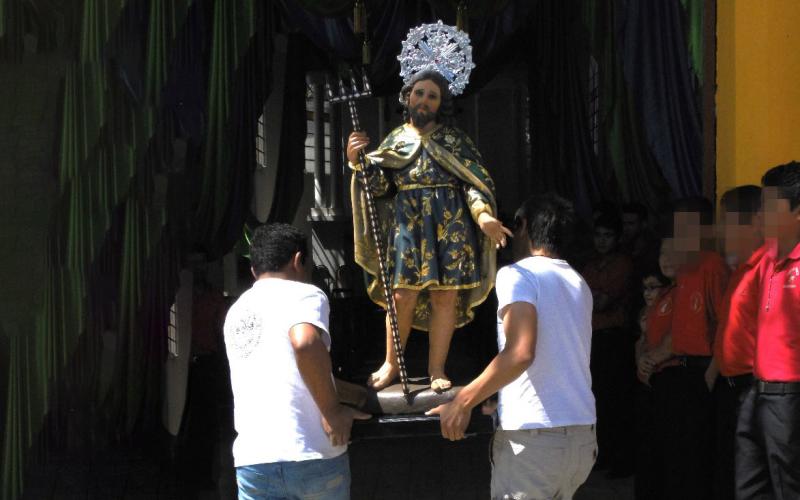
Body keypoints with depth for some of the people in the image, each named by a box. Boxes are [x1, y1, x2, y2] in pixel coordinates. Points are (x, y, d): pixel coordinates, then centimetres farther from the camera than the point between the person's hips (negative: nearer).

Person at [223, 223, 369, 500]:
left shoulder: (236, 313, 21)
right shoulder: (305, 295, 0)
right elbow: (305, 343, -22)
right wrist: (332, 410, -12)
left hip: (253, 460, 4)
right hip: (314, 456, -4)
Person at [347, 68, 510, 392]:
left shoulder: (454, 139, 10)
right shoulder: (395, 140, 14)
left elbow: (475, 180, 4)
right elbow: (379, 184, 4)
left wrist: (483, 215, -13)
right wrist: (357, 162, -14)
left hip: (451, 223, 0)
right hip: (408, 222, 0)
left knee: (446, 296, -1)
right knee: (403, 295, -6)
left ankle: (436, 370, 8)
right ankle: (391, 364, 10)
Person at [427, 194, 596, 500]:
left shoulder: (518, 275, -7)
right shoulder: (579, 285, 17)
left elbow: (520, 353, -21)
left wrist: (462, 403, -15)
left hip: (533, 436, -7)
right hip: (583, 436, 7)